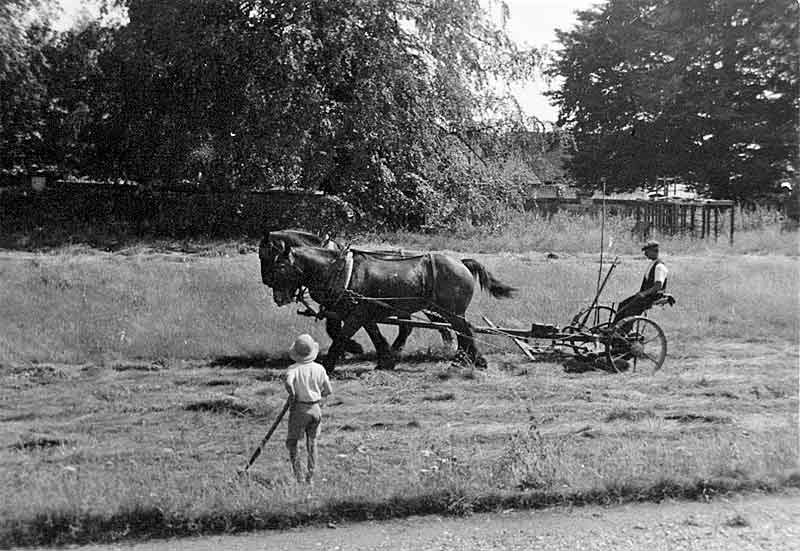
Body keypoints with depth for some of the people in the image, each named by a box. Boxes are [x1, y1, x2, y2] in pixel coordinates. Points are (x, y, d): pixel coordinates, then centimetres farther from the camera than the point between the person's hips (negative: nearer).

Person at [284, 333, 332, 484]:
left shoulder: (293, 369, -11)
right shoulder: (319, 368, -2)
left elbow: (288, 383, -32)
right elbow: (328, 391, 3)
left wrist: (292, 395, -13)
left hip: (299, 409, -3)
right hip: (316, 409, 3)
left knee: (291, 443, 10)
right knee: (312, 443, 15)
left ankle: (298, 474, 0)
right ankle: (310, 477, 15)